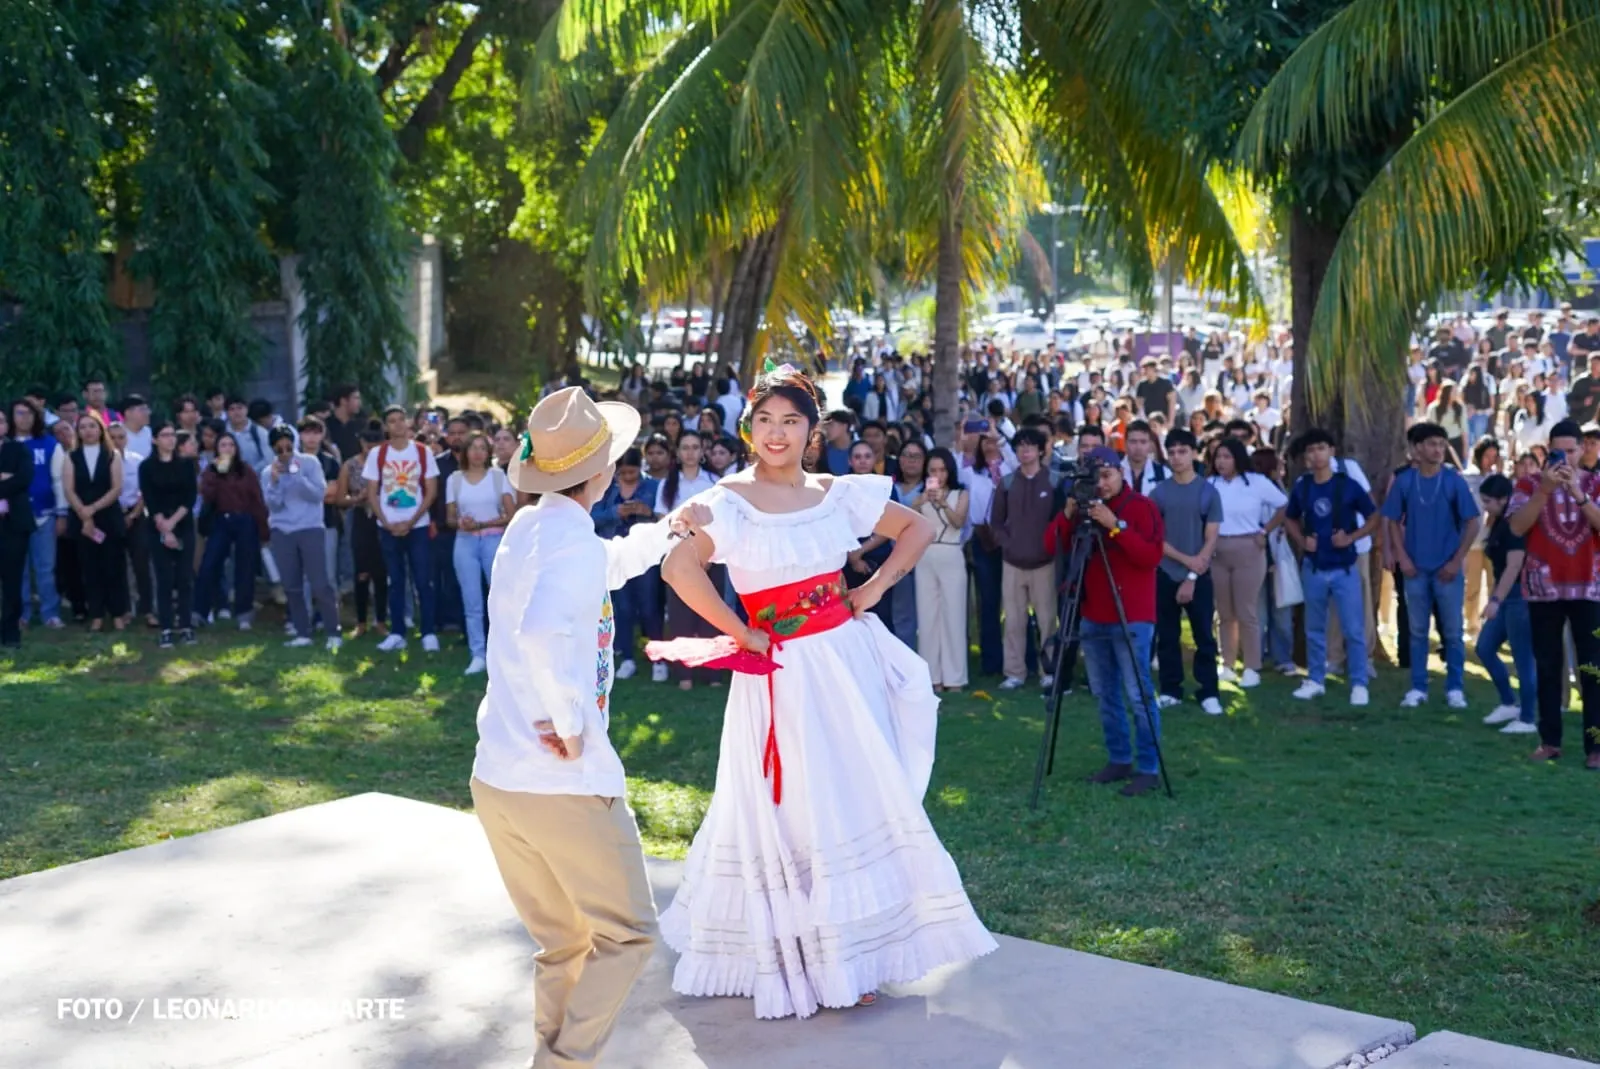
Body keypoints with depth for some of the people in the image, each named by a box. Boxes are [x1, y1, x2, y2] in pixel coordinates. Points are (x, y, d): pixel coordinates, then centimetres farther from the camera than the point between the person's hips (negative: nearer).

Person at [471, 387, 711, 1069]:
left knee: (563, 945, 20)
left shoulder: (530, 528, 11)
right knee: (626, 936, 9)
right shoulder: (574, 541, -16)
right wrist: (573, 724, -24)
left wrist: (666, 530, 29)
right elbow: (544, 635, -36)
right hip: (566, 784, -8)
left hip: (497, 780, 8)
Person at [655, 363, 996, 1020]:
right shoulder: (730, 501, -10)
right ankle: (799, 962, 20)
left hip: (850, 661, 5)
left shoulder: (837, 494, 4)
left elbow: (918, 528, 15)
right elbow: (678, 568, -26)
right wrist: (742, 636, -20)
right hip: (783, 672, -4)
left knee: (860, 798, 9)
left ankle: (852, 954, 24)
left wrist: (877, 586, 3)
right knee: (793, 810, 5)